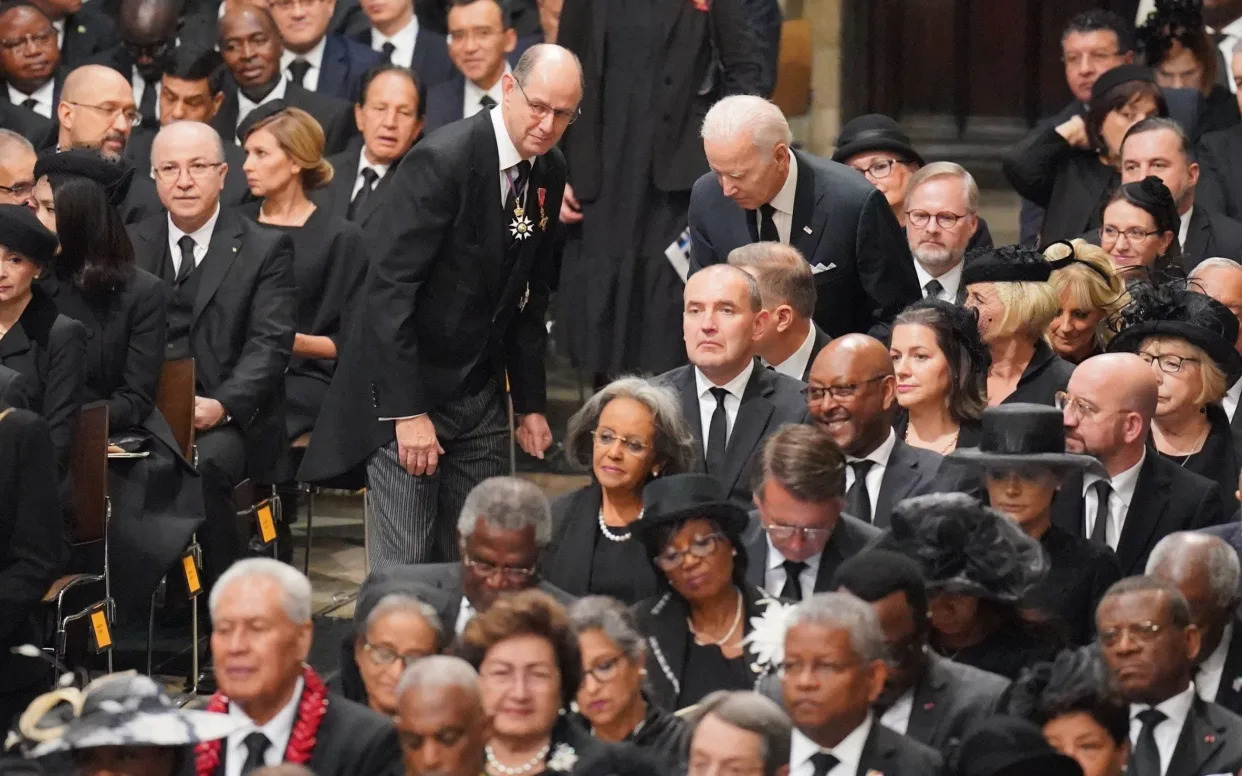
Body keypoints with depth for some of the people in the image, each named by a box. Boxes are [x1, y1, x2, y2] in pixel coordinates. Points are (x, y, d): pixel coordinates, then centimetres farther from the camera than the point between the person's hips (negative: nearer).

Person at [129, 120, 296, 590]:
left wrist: (223, 405, -20)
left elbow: (271, 343, -4)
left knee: (204, 464, -36)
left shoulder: (265, 249, 5)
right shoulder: (131, 246, 17)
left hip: (228, 418, -3)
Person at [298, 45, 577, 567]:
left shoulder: (549, 173, 4)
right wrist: (408, 412, -23)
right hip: (407, 392, -7)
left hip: (480, 399, 7)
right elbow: (390, 289, -21)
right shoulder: (442, 162, -19)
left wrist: (530, 403, 14)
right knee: (406, 569, -8)